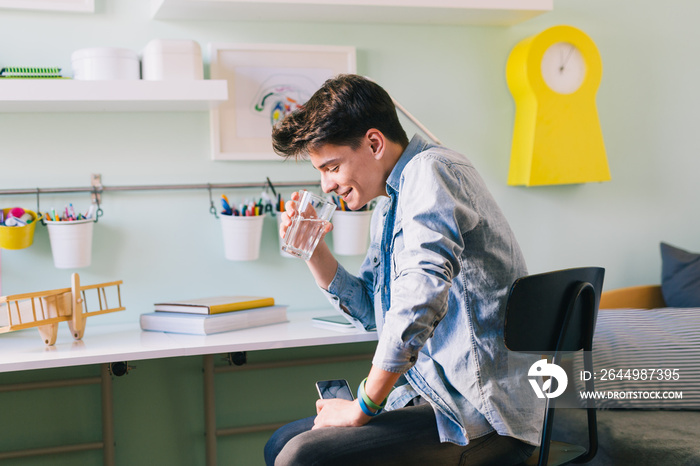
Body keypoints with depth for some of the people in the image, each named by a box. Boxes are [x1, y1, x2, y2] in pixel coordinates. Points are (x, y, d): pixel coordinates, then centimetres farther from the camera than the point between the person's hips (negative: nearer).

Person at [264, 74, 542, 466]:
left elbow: (417, 304, -26)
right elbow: (369, 309, 27)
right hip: (431, 397, 10)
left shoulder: (431, 170, -14)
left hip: (481, 417, -10)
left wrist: (362, 407, -18)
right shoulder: (390, 206, 17)